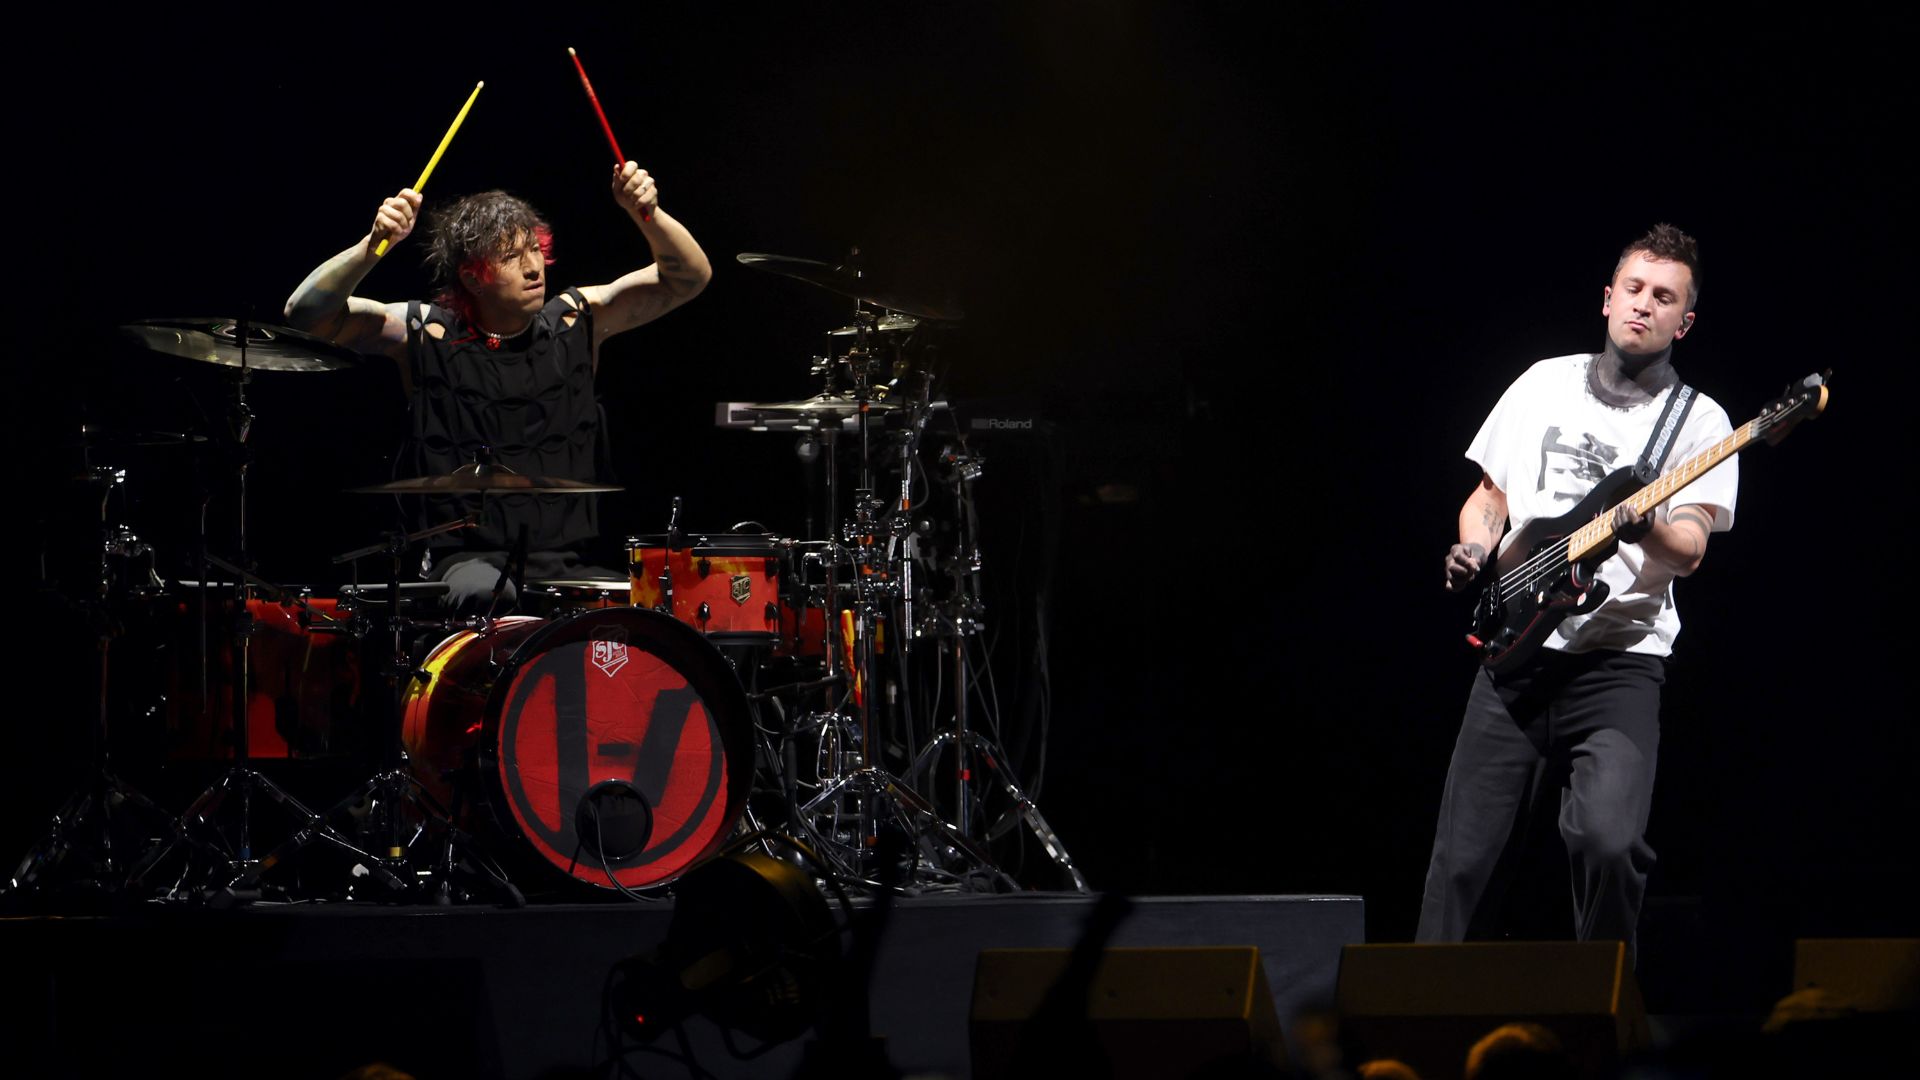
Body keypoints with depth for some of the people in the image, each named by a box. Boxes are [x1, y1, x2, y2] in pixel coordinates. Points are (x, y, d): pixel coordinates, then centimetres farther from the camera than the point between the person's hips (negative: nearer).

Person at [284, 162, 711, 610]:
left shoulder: (576, 321, 8)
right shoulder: (425, 333, 0)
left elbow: (689, 278, 4)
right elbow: (306, 313, -8)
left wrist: (646, 214, -15)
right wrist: (373, 245, -24)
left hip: (566, 566, 3)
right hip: (466, 561, -3)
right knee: (487, 594, -38)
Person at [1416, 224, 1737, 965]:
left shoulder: (1698, 422, 2)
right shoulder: (1544, 384, 14)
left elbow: (1690, 550, -11)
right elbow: (1489, 495, 22)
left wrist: (1644, 524, -33)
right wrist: (1474, 550, 0)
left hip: (1620, 660, -3)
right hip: (1515, 657, 4)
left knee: (1609, 841, -25)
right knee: (1466, 859, 2)